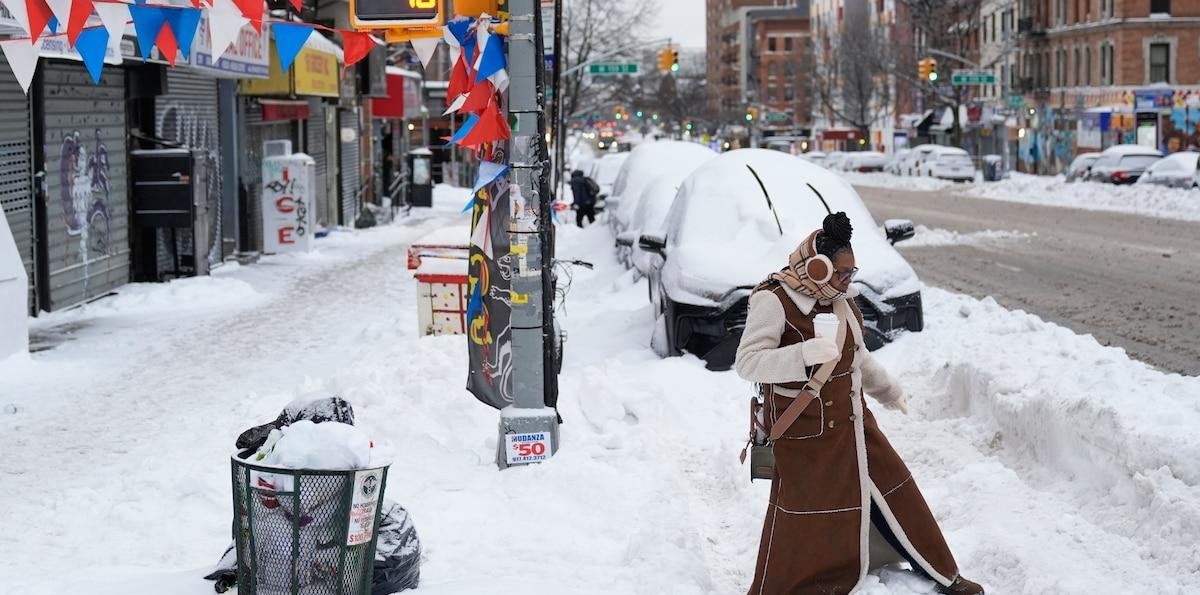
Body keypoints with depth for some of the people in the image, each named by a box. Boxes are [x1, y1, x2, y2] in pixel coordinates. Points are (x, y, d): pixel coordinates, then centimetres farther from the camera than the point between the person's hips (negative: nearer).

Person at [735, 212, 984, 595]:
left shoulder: (840, 298, 5)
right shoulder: (774, 300, -19)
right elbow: (747, 363, -27)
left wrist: (889, 392, 30)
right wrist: (806, 353, -40)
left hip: (851, 423, 8)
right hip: (805, 434, -8)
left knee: (894, 492, 14)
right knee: (803, 517, -2)